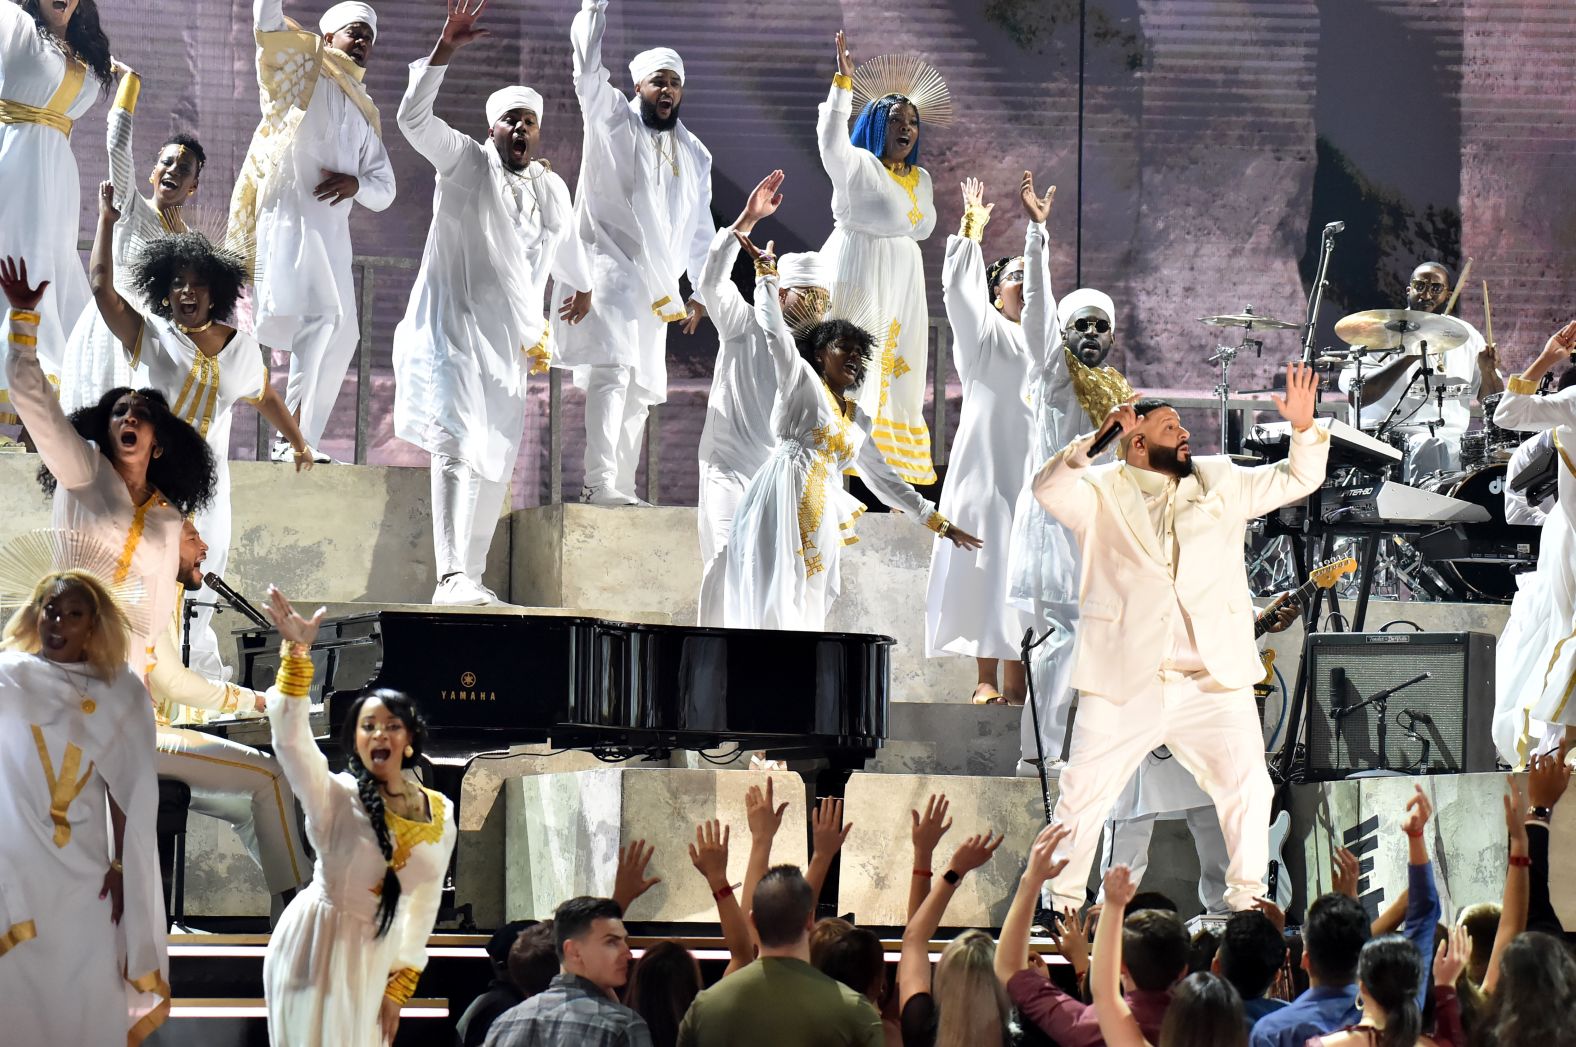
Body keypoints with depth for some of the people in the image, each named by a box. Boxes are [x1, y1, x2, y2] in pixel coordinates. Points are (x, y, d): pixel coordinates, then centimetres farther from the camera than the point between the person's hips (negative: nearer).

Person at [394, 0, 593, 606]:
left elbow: (565, 244, 35)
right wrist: (446, 49, -24)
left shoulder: (551, 189, 15)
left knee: (495, 465, 5)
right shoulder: (466, 163, 0)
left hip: (508, 343, 6)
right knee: (457, 447, -19)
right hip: (451, 328, -6)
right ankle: (452, 578, -27)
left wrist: (581, 288, 52)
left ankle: (473, 576, 12)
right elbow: (413, 118, -15)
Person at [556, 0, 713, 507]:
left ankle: (622, 486, 7)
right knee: (611, 368, -22)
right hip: (608, 260, -6)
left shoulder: (695, 155, 18)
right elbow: (589, 66, -9)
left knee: (638, 389, 4)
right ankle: (600, 481, -30)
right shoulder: (612, 118, 5)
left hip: (655, 285, 6)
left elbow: (700, 229, 19)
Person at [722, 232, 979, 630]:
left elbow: (884, 478, 32)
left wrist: (937, 521, 32)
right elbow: (774, 330, -2)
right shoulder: (801, 380, 10)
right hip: (782, 504, -6)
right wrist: (766, 271, -6)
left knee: (806, 617, -3)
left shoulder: (859, 421, 26)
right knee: (775, 610, -18)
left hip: (821, 522, 6)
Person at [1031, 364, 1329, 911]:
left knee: (1247, 784, -5)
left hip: (1213, 681, 2)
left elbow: (1297, 480, 17)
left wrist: (1304, 427, -1)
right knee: (1083, 794, 0)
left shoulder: (1220, 482, 14)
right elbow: (1050, 490, -16)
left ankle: (1247, 896, 7)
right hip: (1122, 680, -2)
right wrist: (1097, 440, -29)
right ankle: (1062, 904, 13)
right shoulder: (1102, 492, 3)